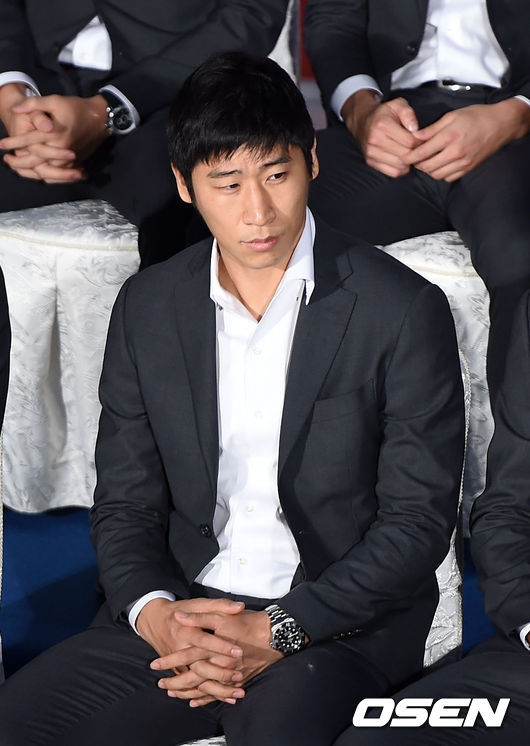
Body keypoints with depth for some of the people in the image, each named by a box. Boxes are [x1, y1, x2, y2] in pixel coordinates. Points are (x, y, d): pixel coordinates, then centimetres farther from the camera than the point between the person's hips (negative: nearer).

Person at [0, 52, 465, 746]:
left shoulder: (404, 310, -6)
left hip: (339, 618, -3)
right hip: (181, 606, 4)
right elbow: (125, 502, 9)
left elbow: (419, 520, -7)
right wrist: (154, 614, -13)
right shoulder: (147, 307, 6)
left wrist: (279, 633, -17)